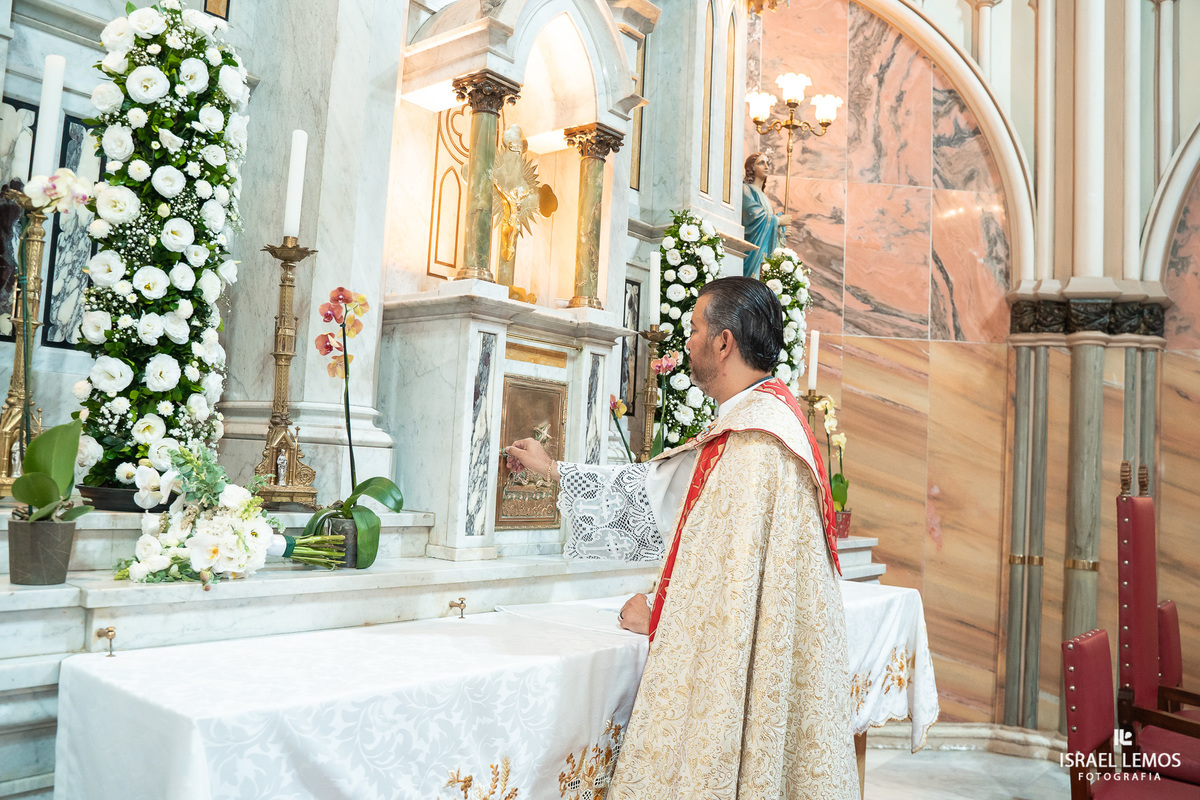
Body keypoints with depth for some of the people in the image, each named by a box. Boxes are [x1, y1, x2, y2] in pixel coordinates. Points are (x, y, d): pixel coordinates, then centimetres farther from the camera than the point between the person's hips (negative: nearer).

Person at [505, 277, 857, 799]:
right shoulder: (753, 421, 12)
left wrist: (655, 613, -6)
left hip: (740, 669, -10)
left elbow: (733, 581, -24)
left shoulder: (756, 439, -22)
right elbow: (663, 484, 21)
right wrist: (555, 471, 26)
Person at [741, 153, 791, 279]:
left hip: (766, 248, 8)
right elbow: (755, 216, -17)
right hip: (753, 249, -8)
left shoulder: (762, 194, 21)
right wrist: (779, 220, -4)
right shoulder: (745, 189, -5)